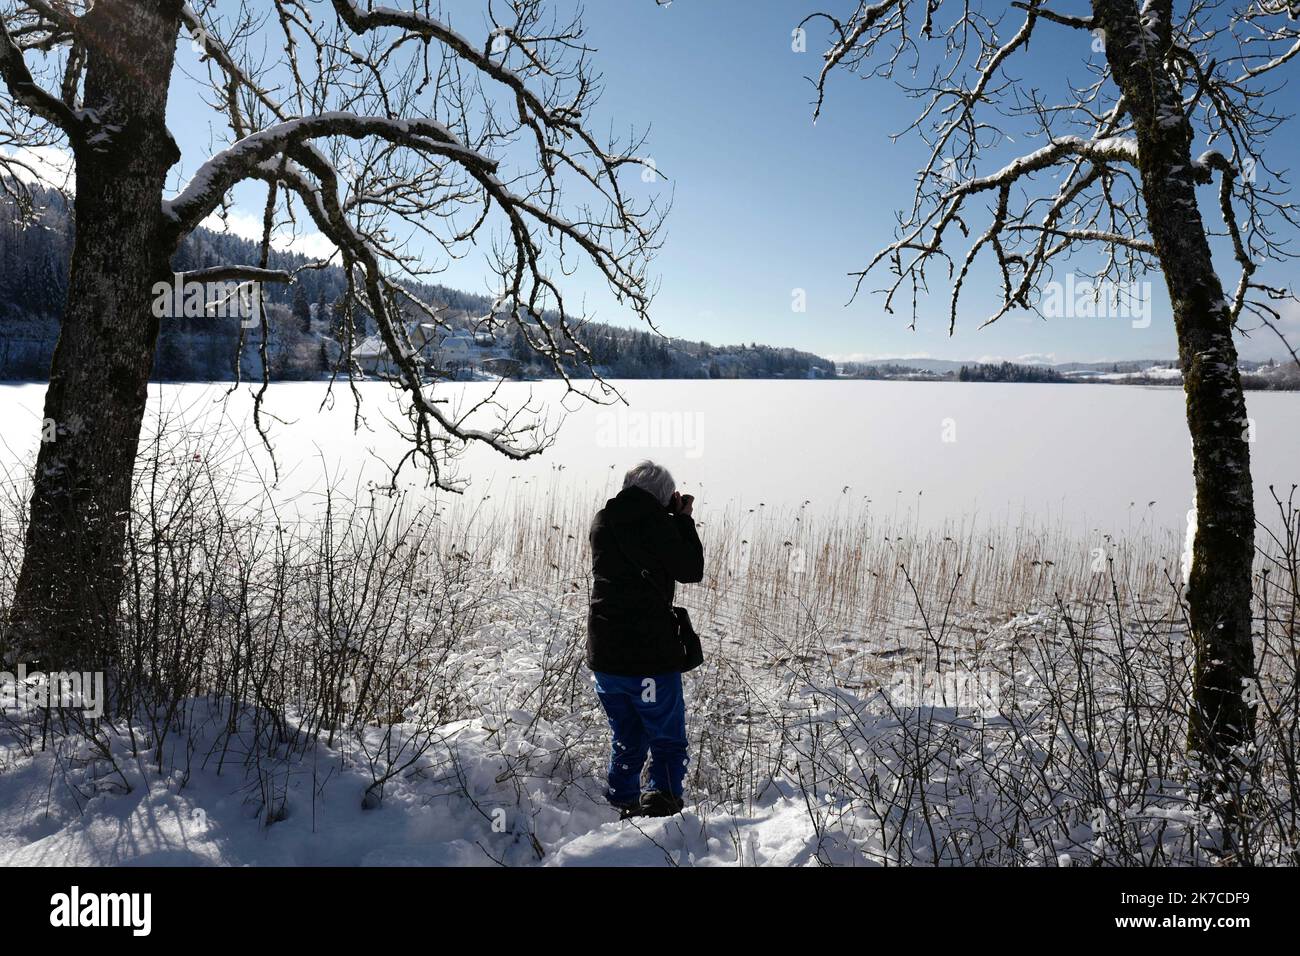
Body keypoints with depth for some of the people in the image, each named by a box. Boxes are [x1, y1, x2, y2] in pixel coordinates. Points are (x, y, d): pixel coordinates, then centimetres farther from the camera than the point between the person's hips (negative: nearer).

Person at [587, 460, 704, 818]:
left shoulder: (602, 522, 7)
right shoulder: (654, 523, -13)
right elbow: (691, 570, -3)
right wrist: (684, 519, 5)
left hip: (604, 656, 6)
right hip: (650, 655, -6)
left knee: (626, 742, 19)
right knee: (668, 743, 6)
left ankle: (621, 812, 19)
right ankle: (661, 808, -4)